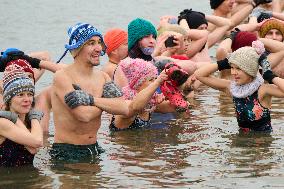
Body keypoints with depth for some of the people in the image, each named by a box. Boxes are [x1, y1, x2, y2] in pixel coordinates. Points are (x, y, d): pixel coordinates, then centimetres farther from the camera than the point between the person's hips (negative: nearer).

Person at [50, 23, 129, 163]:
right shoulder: (62, 77, -12)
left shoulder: (102, 76, 9)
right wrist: (107, 103, -7)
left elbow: (124, 109, -7)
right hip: (66, 151, -6)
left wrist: (92, 100, -18)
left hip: (94, 148, 6)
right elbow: (84, 115, -23)